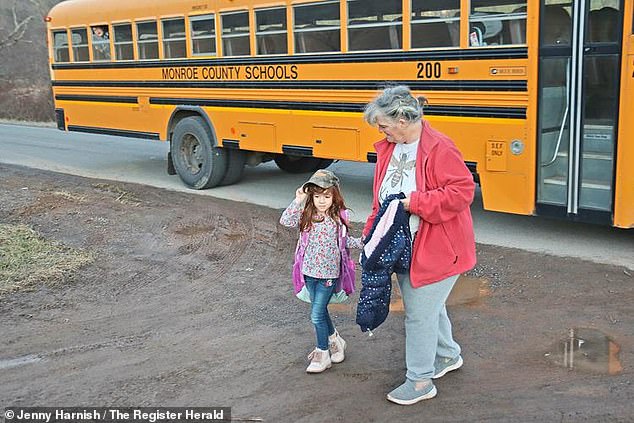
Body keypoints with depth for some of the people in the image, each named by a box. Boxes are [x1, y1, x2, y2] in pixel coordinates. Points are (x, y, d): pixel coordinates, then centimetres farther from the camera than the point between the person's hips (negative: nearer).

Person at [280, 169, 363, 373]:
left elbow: (344, 241, 7)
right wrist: (298, 202, -21)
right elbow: (285, 221, -17)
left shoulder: (339, 217, -4)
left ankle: (322, 353, 11)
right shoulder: (306, 215, -3)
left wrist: (360, 242, -9)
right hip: (310, 271, 3)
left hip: (329, 273, -3)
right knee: (320, 310, 17)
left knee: (317, 313, -3)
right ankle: (334, 339, 40)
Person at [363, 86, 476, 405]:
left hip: (436, 248, -8)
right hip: (402, 246, 8)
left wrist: (415, 202, -26)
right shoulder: (389, 148, 5)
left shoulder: (439, 148, -20)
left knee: (420, 311, 0)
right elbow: (382, 198, 14)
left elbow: (463, 191, -24)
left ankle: (420, 381, 16)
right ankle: (448, 355, 45)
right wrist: (371, 232, 6)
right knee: (428, 304, 22)